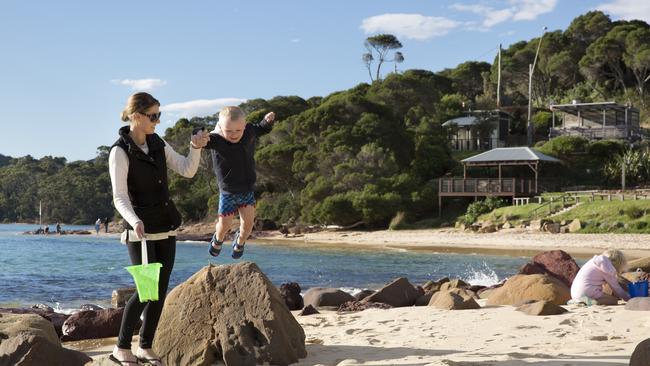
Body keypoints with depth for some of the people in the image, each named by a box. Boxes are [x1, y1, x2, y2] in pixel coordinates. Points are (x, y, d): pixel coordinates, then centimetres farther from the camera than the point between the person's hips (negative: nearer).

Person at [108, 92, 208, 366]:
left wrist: (195, 147, -14)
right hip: (141, 229, -7)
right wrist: (134, 221, -36)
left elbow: (188, 170, 4)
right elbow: (120, 198, -18)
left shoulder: (158, 144, 7)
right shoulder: (120, 152, -13)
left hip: (166, 227, 7)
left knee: (161, 289, 6)